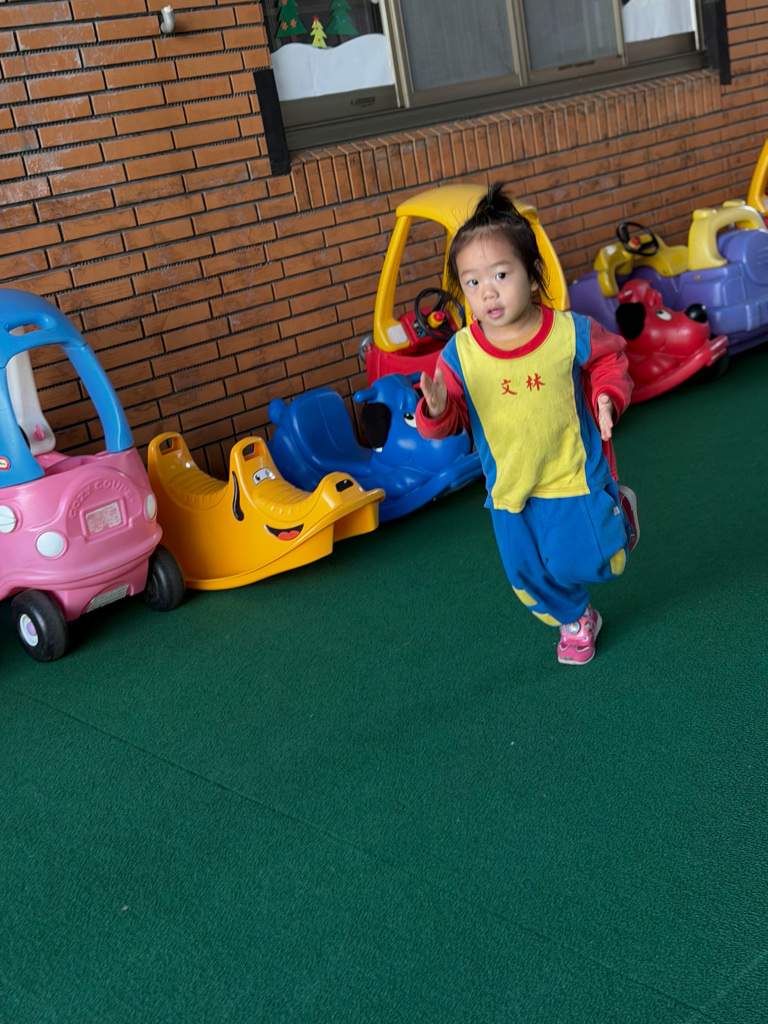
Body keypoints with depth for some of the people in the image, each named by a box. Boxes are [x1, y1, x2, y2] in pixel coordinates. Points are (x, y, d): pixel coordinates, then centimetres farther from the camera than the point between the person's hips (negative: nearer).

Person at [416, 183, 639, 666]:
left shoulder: (571, 333, -18)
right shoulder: (459, 354, -16)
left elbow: (610, 359, 3)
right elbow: (451, 418, -8)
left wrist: (608, 396, -15)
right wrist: (436, 411, -31)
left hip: (574, 473, -2)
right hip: (509, 487, 2)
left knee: (588, 563, 3)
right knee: (530, 576, 12)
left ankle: (617, 510, 35)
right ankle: (576, 621, 43)